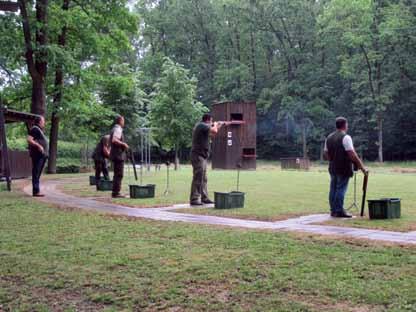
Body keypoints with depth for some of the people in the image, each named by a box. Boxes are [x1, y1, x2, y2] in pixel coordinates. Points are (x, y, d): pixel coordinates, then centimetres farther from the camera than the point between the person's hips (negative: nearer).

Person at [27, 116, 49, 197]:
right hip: (37, 154, -10)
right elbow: (29, 140, -18)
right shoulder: (35, 129, -8)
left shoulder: (39, 129, 22)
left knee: (38, 173, 12)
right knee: (36, 173, -9)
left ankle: (36, 191, 16)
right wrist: (38, 146, -25)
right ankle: (36, 191, -10)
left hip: (42, 155, 10)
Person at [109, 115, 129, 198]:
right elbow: (114, 140, -27)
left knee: (117, 174, 14)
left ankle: (115, 192, 18)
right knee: (119, 175, -8)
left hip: (115, 154, 10)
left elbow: (112, 141, 25)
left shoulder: (114, 129, 17)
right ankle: (116, 193, -8)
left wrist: (123, 145, 23)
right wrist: (123, 144, -19)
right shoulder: (118, 129, -13)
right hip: (119, 155, -10)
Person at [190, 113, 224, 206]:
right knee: (198, 179, -9)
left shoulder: (202, 126, 17)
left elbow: (212, 134, 30)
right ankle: (194, 199, -8)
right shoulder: (202, 125, -14)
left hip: (202, 156, 11)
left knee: (204, 179, 15)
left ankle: (204, 198, 21)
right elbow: (214, 131, -22)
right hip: (198, 156, -11)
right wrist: (215, 125, -2)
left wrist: (219, 126, 25)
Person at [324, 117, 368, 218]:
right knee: (341, 189, -4)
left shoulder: (329, 137, 11)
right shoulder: (345, 137, -12)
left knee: (333, 189, 11)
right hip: (343, 169, -7)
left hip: (333, 168, 7)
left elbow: (325, 153, 14)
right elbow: (352, 154, -18)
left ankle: (333, 210, 17)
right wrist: (362, 167, -15)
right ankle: (339, 211, -3)